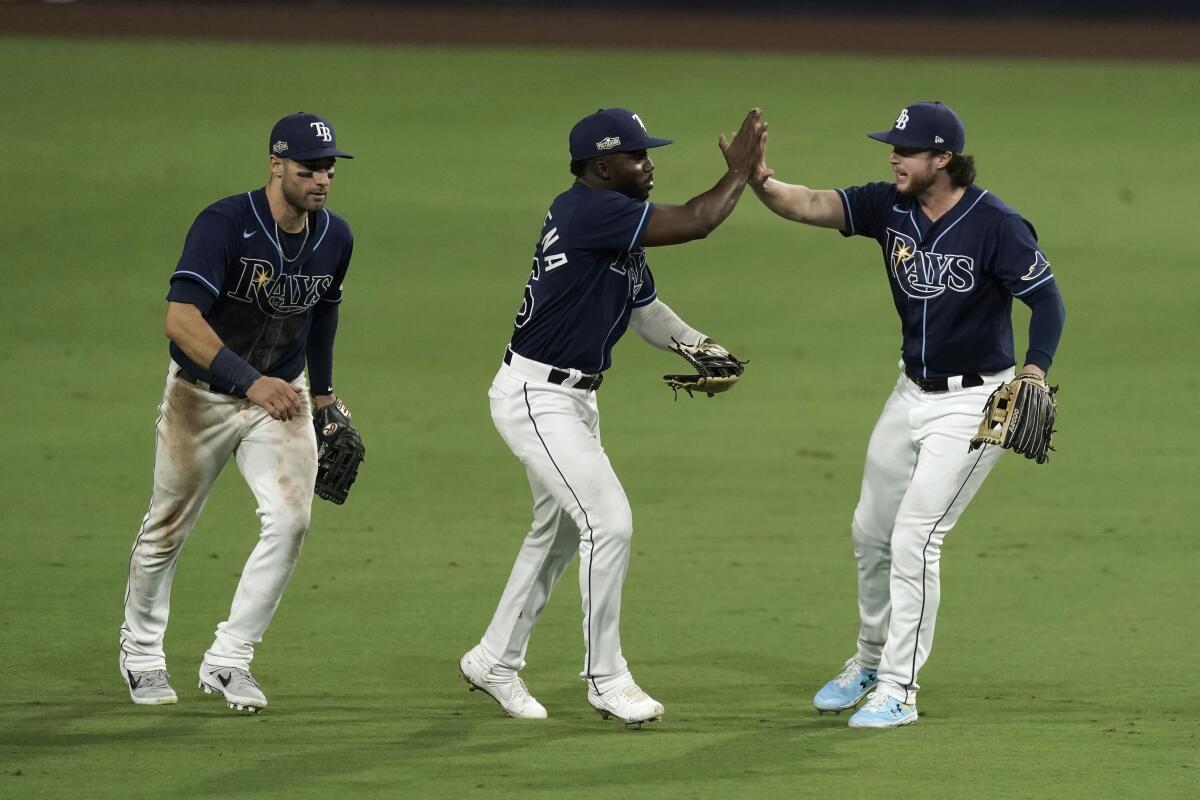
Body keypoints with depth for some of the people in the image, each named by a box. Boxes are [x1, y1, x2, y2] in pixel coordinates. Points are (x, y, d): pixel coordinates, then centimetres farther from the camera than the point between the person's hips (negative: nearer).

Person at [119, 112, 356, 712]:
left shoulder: (334, 238, -6)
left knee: (291, 519, -15)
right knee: (168, 528, 9)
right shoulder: (224, 225, -25)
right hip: (201, 393, -4)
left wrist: (324, 393, 21)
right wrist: (250, 381, -47)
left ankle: (228, 660, -4)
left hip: (281, 393, 4)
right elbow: (179, 320, -37)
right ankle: (141, 651, 33)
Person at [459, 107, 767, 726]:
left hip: (575, 397, 11)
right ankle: (605, 680, -3)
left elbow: (646, 311, 14)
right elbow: (692, 223, -26)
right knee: (609, 521, -12)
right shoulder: (588, 210, -22)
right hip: (534, 396, -11)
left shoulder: (619, 226, 9)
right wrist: (739, 172, -12)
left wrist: (698, 345, -3)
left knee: (558, 533, 20)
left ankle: (494, 661, 34)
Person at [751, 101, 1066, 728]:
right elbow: (813, 207, -16)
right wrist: (759, 182, -36)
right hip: (912, 394, 7)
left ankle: (898, 692, -4)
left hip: (973, 402, -7)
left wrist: (1035, 371, -30)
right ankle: (871, 659, 38)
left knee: (914, 538, -12)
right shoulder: (890, 207, -5)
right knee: (871, 531, 16)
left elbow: (1047, 301, -16)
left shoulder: (996, 225, -20)